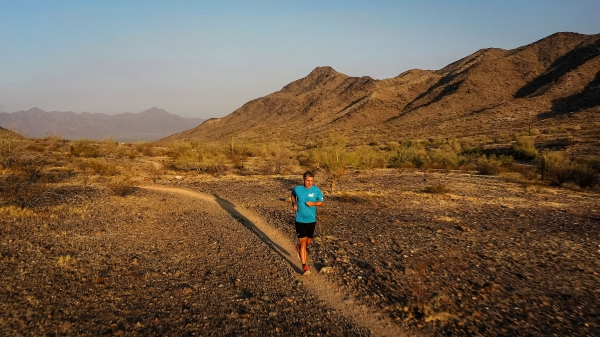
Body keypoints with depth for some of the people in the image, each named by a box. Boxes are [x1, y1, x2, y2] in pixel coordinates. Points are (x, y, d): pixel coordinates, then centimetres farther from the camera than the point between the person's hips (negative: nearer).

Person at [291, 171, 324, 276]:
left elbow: (321, 202, 4)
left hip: (311, 220, 2)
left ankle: (299, 247, 52)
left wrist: (313, 203, -16)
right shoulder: (297, 189, -7)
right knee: (303, 242, -7)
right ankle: (304, 265, -3)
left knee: (308, 241, 17)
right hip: (300, 220, -2)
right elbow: (293, 195, 16)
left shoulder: (317, 190, -8)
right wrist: (294, 203, -2)